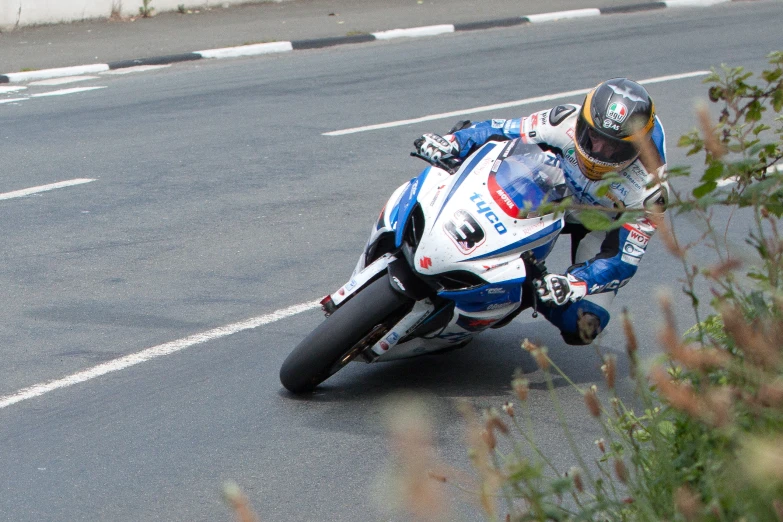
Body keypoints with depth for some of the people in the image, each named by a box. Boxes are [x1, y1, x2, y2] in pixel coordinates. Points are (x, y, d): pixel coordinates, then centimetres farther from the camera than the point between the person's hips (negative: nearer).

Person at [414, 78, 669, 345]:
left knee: (581, 328, -20)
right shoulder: (565, 123, -32)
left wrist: (574, 283, -51)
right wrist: (452, 142, -32)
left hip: (604, 226, -3)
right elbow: (500, 131, -18)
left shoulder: (648, 189, -36)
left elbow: (624, 261, -34)